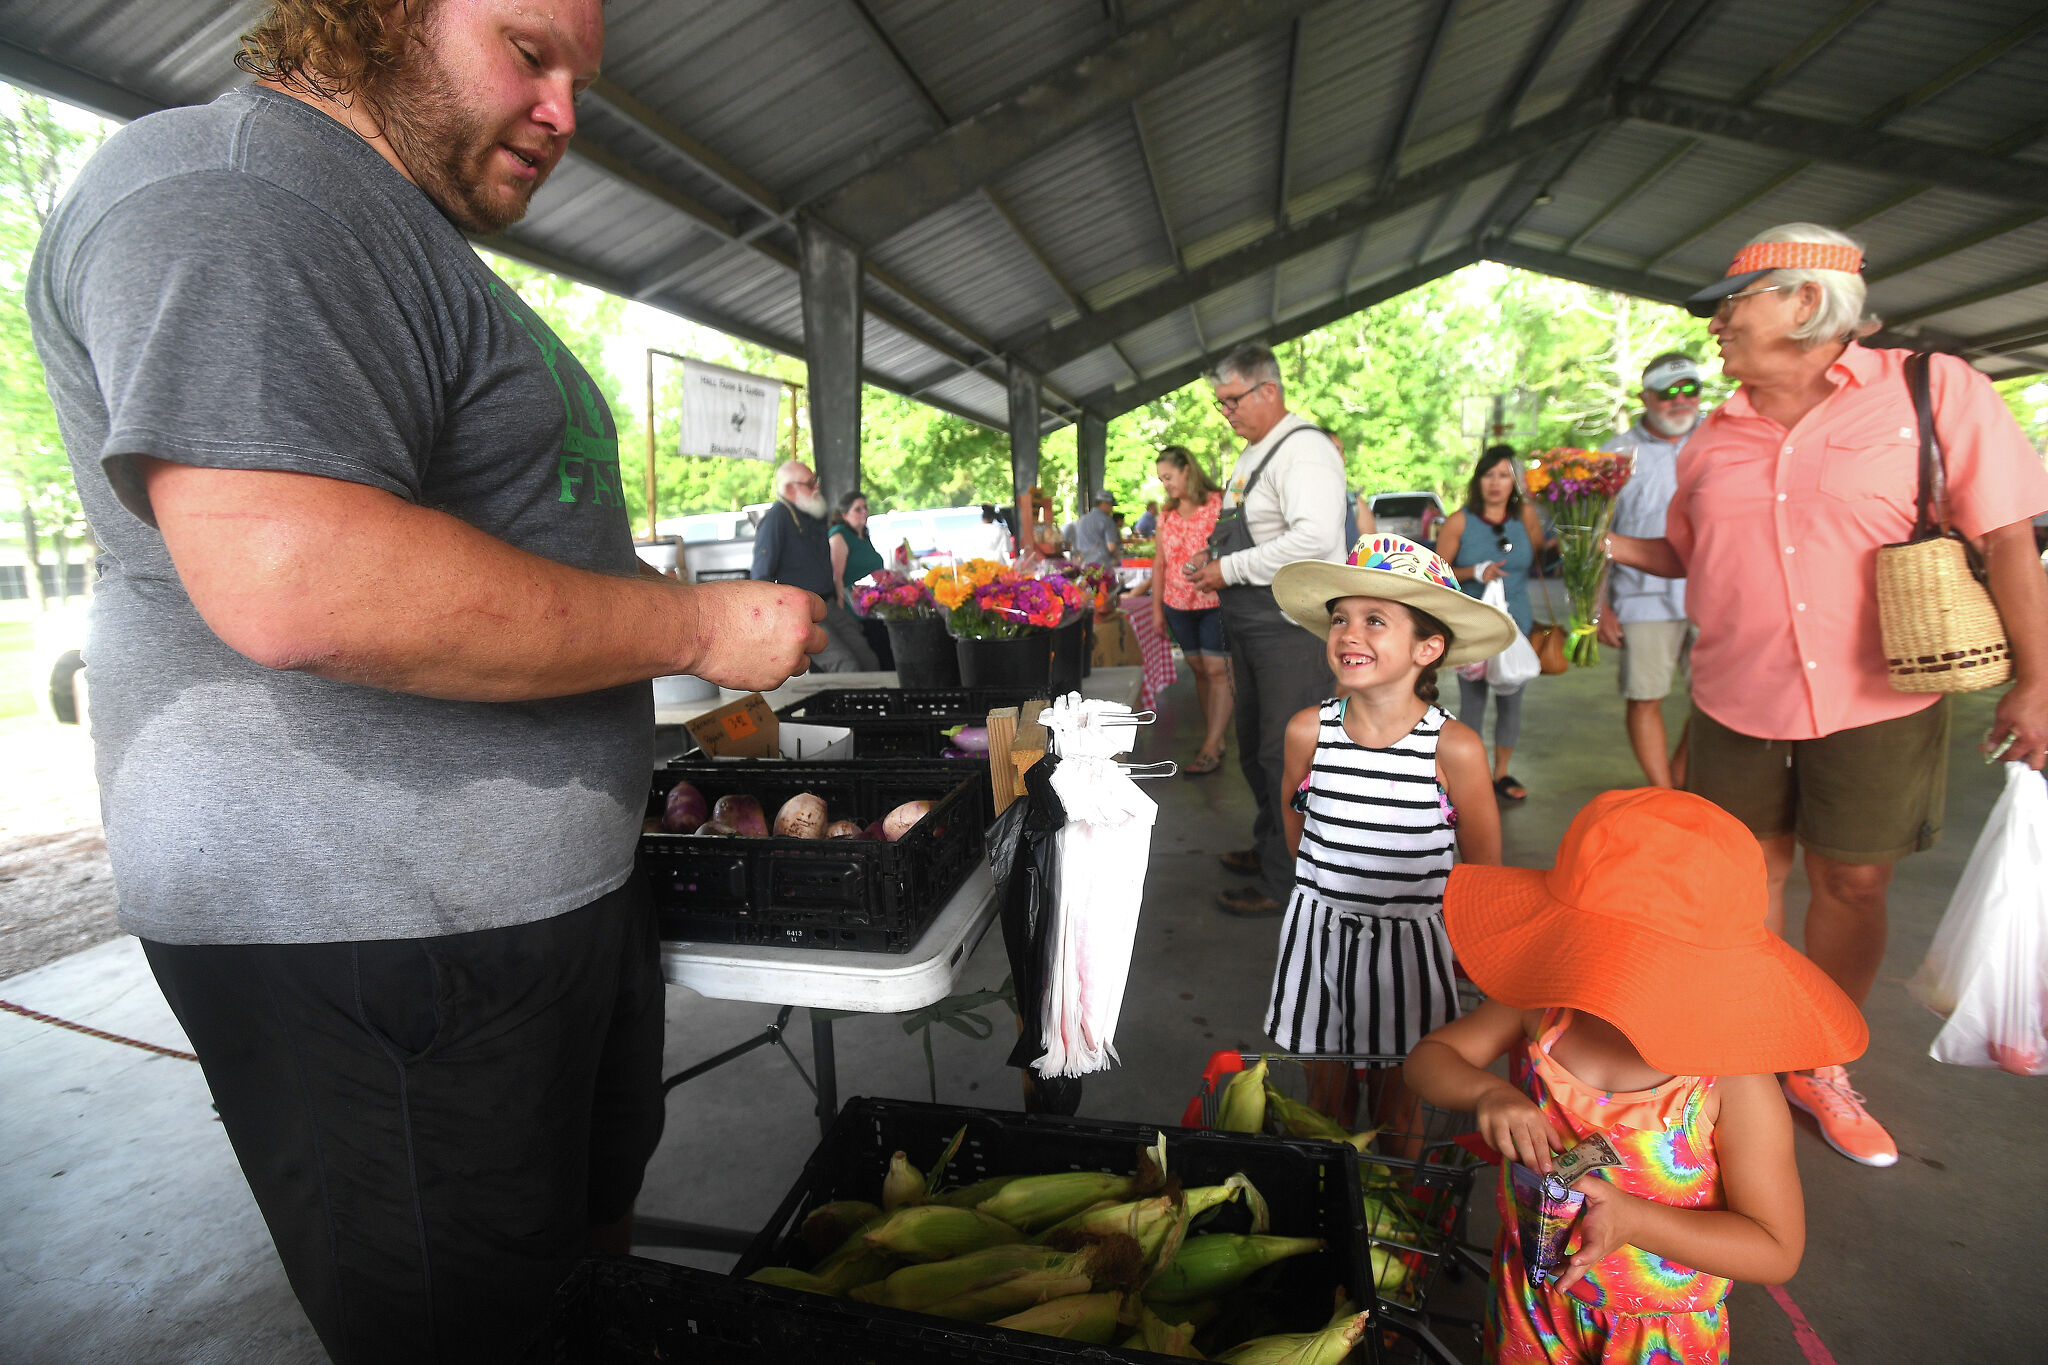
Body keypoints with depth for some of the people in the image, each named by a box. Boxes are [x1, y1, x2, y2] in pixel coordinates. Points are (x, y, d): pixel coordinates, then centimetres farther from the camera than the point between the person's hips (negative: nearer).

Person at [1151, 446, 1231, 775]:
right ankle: (1215, 738, 16)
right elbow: (1159, 564, 14)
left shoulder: (1219, 504, -5)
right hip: (1178, 605, 6)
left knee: (1217, 671, -7)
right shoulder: (1167, 515, 11)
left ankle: (1211, 749, -6)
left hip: (1216, 602, -5)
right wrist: (1156, 609, 12)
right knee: (1199, 670, 8)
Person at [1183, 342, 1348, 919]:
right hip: (1251, 622, 10)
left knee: (1285, 753, -4)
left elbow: (1314, 538, -27)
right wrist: (1212, 561, 11)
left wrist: (1229, 570, -21)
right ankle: (1269, 847, 37)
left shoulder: (1303, 449, -13)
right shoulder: (1251, 455, 19)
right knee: (1253, 747, 19)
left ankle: (1284, 883, 8)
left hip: (1293, 624, -10)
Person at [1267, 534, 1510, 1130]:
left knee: (1398, 1099, 16)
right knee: (1326, 1084, 18)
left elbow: (1483, 864, -4)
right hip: (1319, 927, 2)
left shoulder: (1455, 749, -18)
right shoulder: (1308, 730, -12)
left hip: (1409, 941, -2)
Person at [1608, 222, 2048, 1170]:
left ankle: (1820, 1070, 29)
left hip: (1878, 708, -2)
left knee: (1852, 885, 8)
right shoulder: (1712, 438, 6)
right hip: (1735, 704, 3)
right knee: (1751, 877, 12)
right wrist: (1609, 545, -1)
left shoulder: (1934, 390, -4)